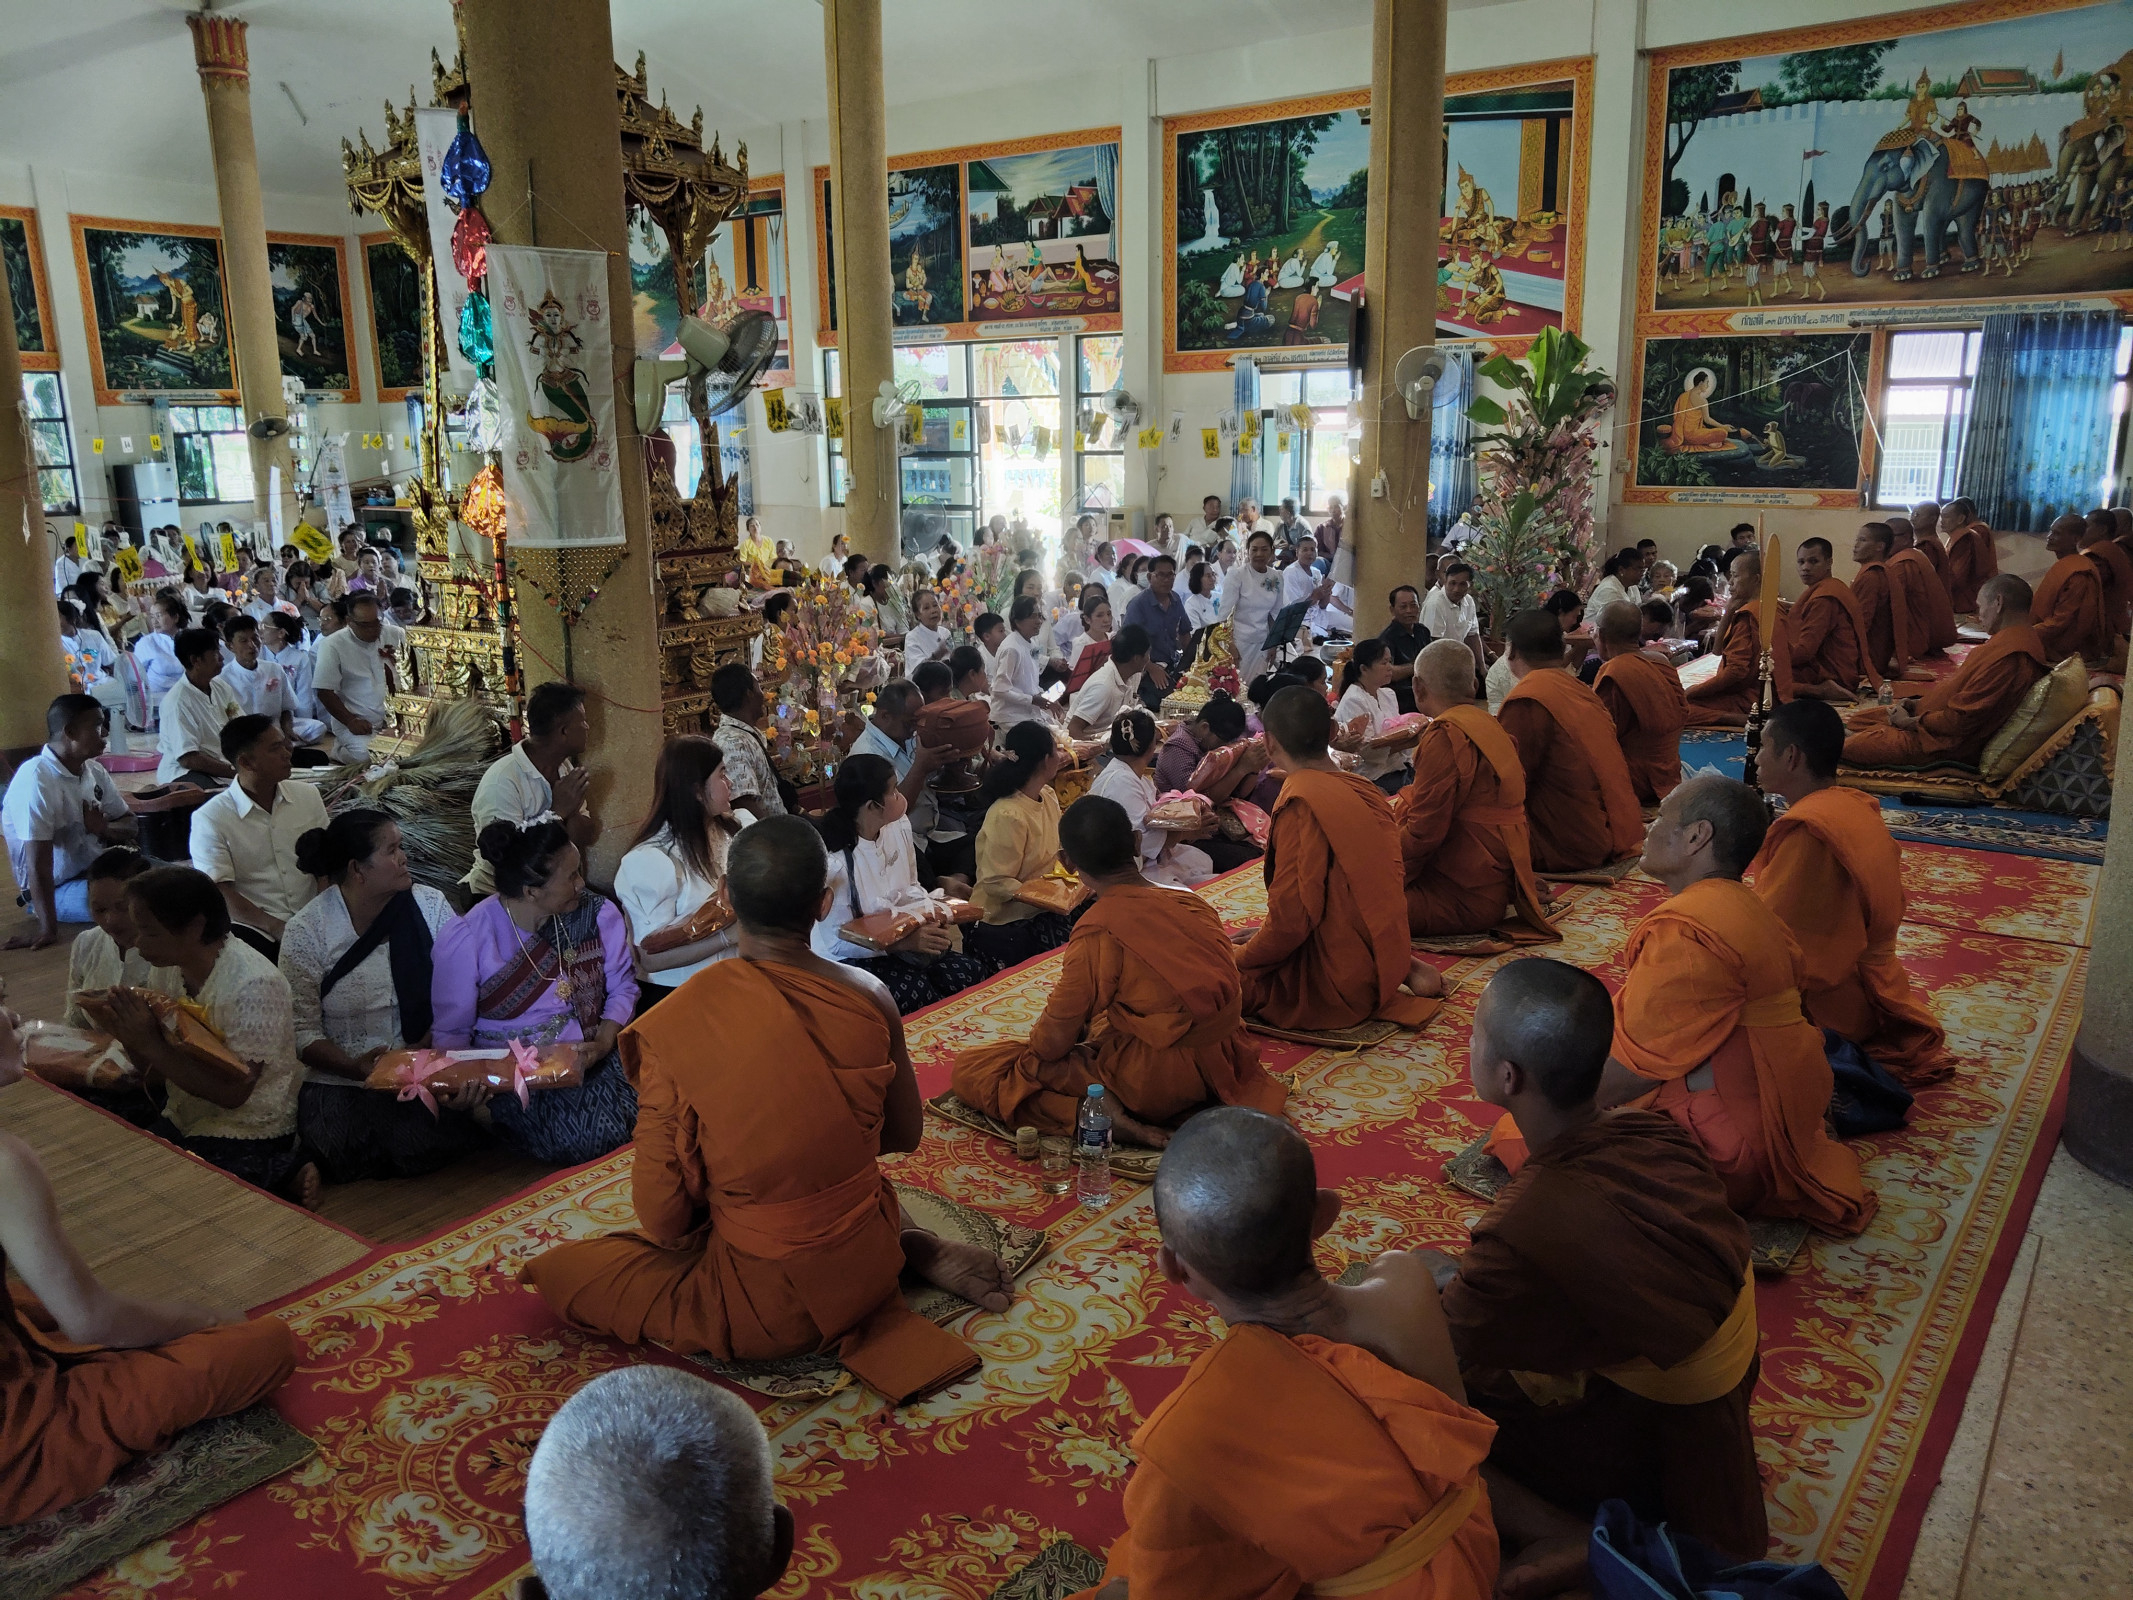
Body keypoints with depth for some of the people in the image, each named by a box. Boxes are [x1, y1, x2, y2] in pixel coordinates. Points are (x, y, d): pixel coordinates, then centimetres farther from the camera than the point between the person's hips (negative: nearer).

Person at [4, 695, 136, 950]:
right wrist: (48, 929, -30)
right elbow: (39, 863, -28)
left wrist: (104, 828, -17)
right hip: (57, 888, -7)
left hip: (98, 867, 7)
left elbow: (129, 825, 8)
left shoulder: (94, 771, 0)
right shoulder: (35, 779, -24)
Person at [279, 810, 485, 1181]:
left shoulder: (431, 907, -1)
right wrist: (356, 1068, -22)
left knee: (423, 1149, -24)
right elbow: (302, 1030, -5)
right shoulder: (306, 930, -4)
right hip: (340, 1079, 0)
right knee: (344, 1160, -23)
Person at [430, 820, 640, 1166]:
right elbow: (450, 1032, -5)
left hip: (590, 1056, 4)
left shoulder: (598, 913, -1)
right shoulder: (466, 939, -12)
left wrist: (603, 1043, -14)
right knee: (586, 1140, -27)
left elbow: (622, 986, 5)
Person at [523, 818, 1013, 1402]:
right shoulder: (868, 998, -13)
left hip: (763, 1304, -6)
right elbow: (904, 1135, 3)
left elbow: (663, 1215, -15)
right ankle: (919, 1249, 12)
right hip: (867, 1262, 6)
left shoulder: (677, 1024, -21)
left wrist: (688, 1235, 7)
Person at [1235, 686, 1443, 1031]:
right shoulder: (1365, 791, 6)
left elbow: (1292, 917, -22)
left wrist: (1241, 959, -5)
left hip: (1332, 987, -8)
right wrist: (1265, 936, 20)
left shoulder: (1301, 803, -20)